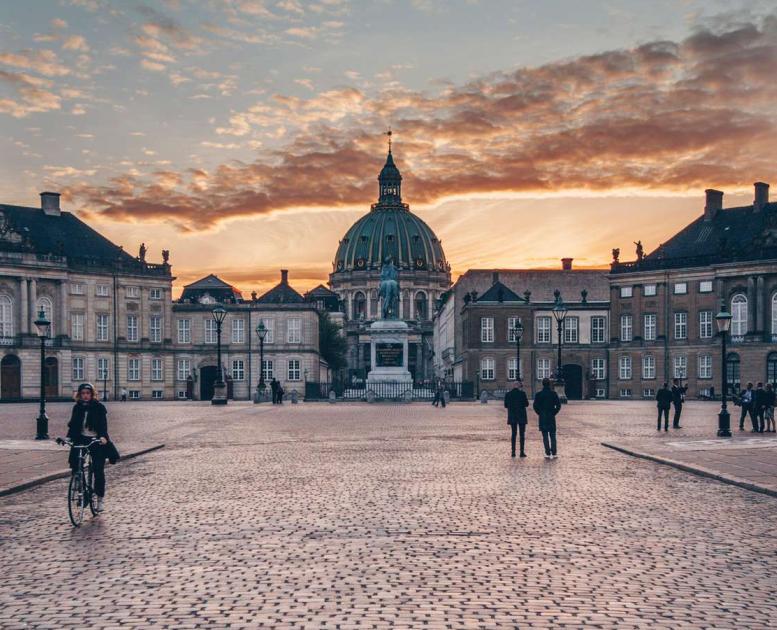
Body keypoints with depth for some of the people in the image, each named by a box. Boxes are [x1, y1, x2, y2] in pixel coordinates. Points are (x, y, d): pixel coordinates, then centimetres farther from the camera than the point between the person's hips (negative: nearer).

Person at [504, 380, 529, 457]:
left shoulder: (508, 394, 0)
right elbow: (526, 404, -6)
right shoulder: (522, 393, -10)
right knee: (522, 434, 4)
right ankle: (522, 452, 0)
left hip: (512, 416, 3)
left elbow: (505, 405, 4)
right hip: (521, 416, -3)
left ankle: (513, 452, 8)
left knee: (513, 433, 11)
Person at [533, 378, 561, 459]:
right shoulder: (553, 394, -1)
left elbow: (535, 406, -5)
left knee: (545, 436, 2)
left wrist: (540, 414, 6)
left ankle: (548, 454, 0)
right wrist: (554, 413, 6)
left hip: (542, 418, -1)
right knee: (553, 436, 8)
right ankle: (554, 453, 5)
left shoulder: (538, 394, -3)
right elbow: (558, 405, -4)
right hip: (552, 417, 1)